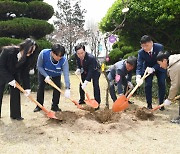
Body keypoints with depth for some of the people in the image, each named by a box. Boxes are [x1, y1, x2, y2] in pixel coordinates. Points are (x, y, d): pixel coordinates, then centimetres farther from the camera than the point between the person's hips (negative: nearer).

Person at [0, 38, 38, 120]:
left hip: (14, 75, 4)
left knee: (15, 93, -2)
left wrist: (27, 88, -20)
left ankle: (15, 114, 9)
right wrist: (10, 79, -29)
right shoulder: (8, 51, -34)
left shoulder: (27, 58, -20)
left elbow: (25, 73, -14)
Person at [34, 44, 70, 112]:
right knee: (40, 87, -1)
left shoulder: (64, 60, -38)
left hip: (56, 75, 0)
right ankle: (39, 106, 15)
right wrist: (46, 76, -33)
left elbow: (66, 74, -42)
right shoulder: (43, 53, -37)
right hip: (43, 73, 0)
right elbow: (39, 66, -22)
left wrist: (67, 88, -50)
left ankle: (54, 106, 9)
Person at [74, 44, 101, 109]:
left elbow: (91, 71, -40)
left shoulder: (91, 58, -41)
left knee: (95, 85, -18)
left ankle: (97, 103, -11)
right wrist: (78, 69, -22)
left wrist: (86, 82, -46)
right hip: (85, 71, 6)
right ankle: (82, 100, 31)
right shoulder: (76, 56, -24)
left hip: (94, 71, -6)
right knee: (81, 84, 12)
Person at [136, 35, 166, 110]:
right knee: (148, 85, -8)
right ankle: (149, 103, 8)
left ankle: (161, 103, 8)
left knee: (162, 84, -6)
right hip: (148, 68, 1)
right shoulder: (141, 52, -25)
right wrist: (138, 77, -46)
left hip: (159, 68, 0)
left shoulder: (159, 47, -29)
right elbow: (139, 66, -28)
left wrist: (153, 69, -40)